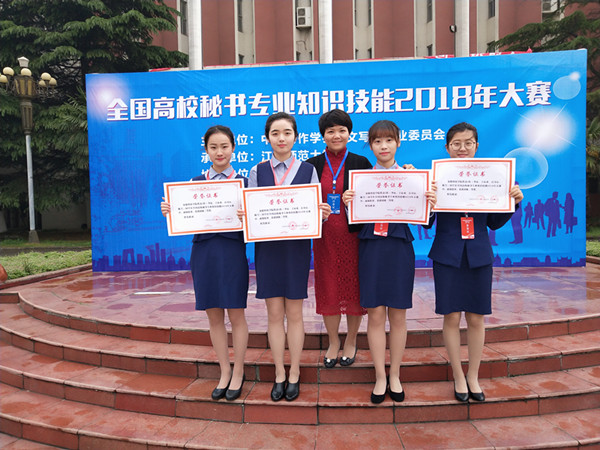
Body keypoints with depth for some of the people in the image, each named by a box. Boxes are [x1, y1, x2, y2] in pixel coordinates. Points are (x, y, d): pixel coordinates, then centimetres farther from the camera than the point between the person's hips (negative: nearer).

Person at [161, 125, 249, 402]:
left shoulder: (242, 182, 2)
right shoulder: (196, 182, 9)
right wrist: (170, 212, -11)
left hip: (232, 251, -2)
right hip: (204, 252, 3)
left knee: (236, 314, 5)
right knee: (214, 316, 9)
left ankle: (238, 373, 22)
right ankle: (225, 372, 26)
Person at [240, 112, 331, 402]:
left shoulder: (307, 170, 4)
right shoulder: (257, 171, 6)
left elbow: (316, 211, 3)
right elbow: (249, 211, 6)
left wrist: (322, 214, -20)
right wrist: (242, 216, -16)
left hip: (297, 246, -1)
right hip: (267, 247, 1)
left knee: (294, 313, 6)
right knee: (274, 314, 6)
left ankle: (294, 374, 22)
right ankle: (279, 374, 22)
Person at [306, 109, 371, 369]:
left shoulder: (361, 163, 2)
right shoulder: (312, 165, 6)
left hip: (353, 235, -1)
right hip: (325, 237, 2)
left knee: (354, 287, 6)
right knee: (328, 288, 7)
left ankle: (351, 341, 25)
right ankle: (333, 341, 25)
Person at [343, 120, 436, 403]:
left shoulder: (409, 174, 5)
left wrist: (430, 202, -18)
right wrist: (347, 203, -16)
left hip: (400, 247, 0)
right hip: (371, 247, 0)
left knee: (398, 314, 7)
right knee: (375, 314, 3)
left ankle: (395, 375, 24)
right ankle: (380, 377, 19)